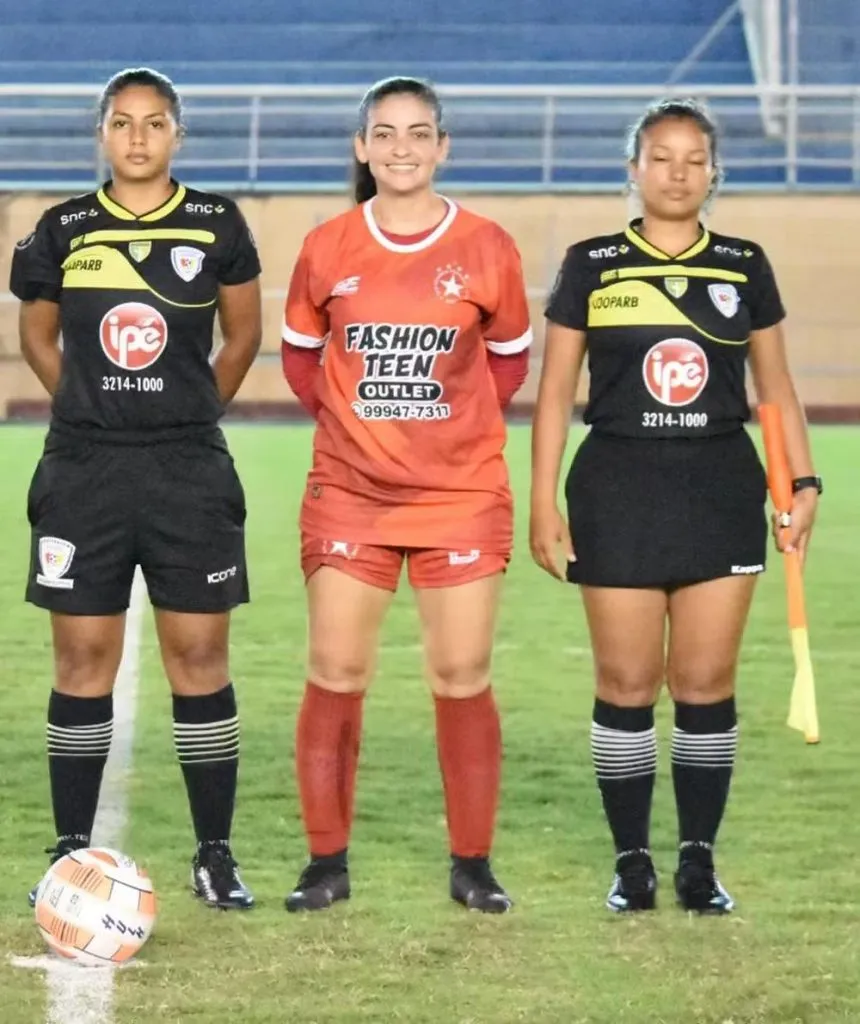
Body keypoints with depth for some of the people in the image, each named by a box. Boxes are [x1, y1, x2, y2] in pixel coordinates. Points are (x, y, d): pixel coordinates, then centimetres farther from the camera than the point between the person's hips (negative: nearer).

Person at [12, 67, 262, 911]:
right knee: (83, 660, 2)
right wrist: (96, 407, 9)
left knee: (199, 656, 1)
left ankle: (214, 855, 7)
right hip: (84, 469, 1)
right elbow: (38, 339, 15)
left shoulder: (217, 226, 1)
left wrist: (190, 409, 9)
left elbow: (243, 337, 12)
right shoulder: (64, 230, 3)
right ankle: (71, 850, 9)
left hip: (190, 470, -1)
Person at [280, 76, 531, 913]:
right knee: (335, 673, -1)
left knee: (462, 678, 0)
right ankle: (326, 861, 8)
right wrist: (351, 416, 5)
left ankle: (472, 865, 9)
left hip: (463, 493, -1)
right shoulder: (327, 248, 0)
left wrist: (458, 424, 1)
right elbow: (300, 353, 14)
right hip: (348, 492, 1)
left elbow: (509, 357, 10)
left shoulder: (486, 249, -3)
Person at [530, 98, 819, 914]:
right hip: (618, 489, -1)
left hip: (721, 492, 1)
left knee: (706, 683, 1)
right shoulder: (591, 266, 2)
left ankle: (699, 858, 9)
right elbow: (555, 391, 3)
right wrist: (542, 502, -2)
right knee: (626, 682, 0)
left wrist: (802, 481, 1)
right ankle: (631, 859, 9)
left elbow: (776, 387, 12)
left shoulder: (745, 269, 7)